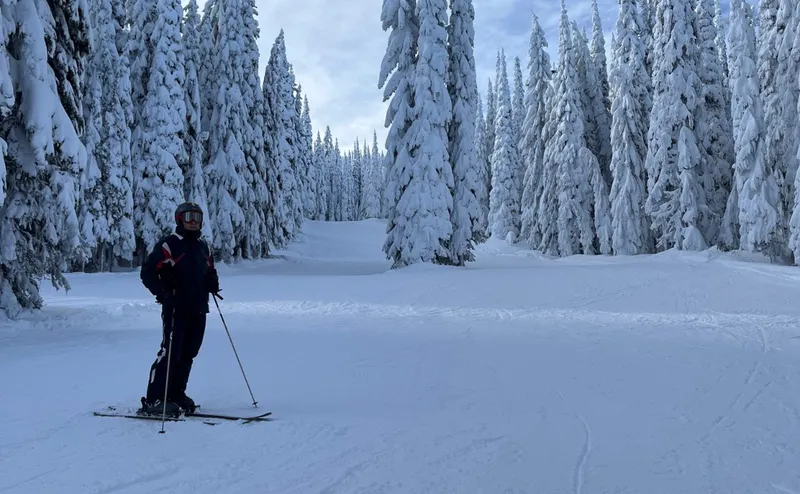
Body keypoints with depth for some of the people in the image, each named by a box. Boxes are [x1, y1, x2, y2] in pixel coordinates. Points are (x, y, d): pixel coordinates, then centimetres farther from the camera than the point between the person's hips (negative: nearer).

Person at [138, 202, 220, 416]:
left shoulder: (203, 247, 17)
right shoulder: (168, 244, -6)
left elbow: (210, 272, 28)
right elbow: (148, 271, -8)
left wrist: (213, 284, 8)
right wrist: (162, 291, -21)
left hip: (198, 309, 7)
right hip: (176, 308, -7)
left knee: (188, 354, 10)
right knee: (170, 352, -10)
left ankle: (176, 394, 22)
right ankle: (153, 400, -5)